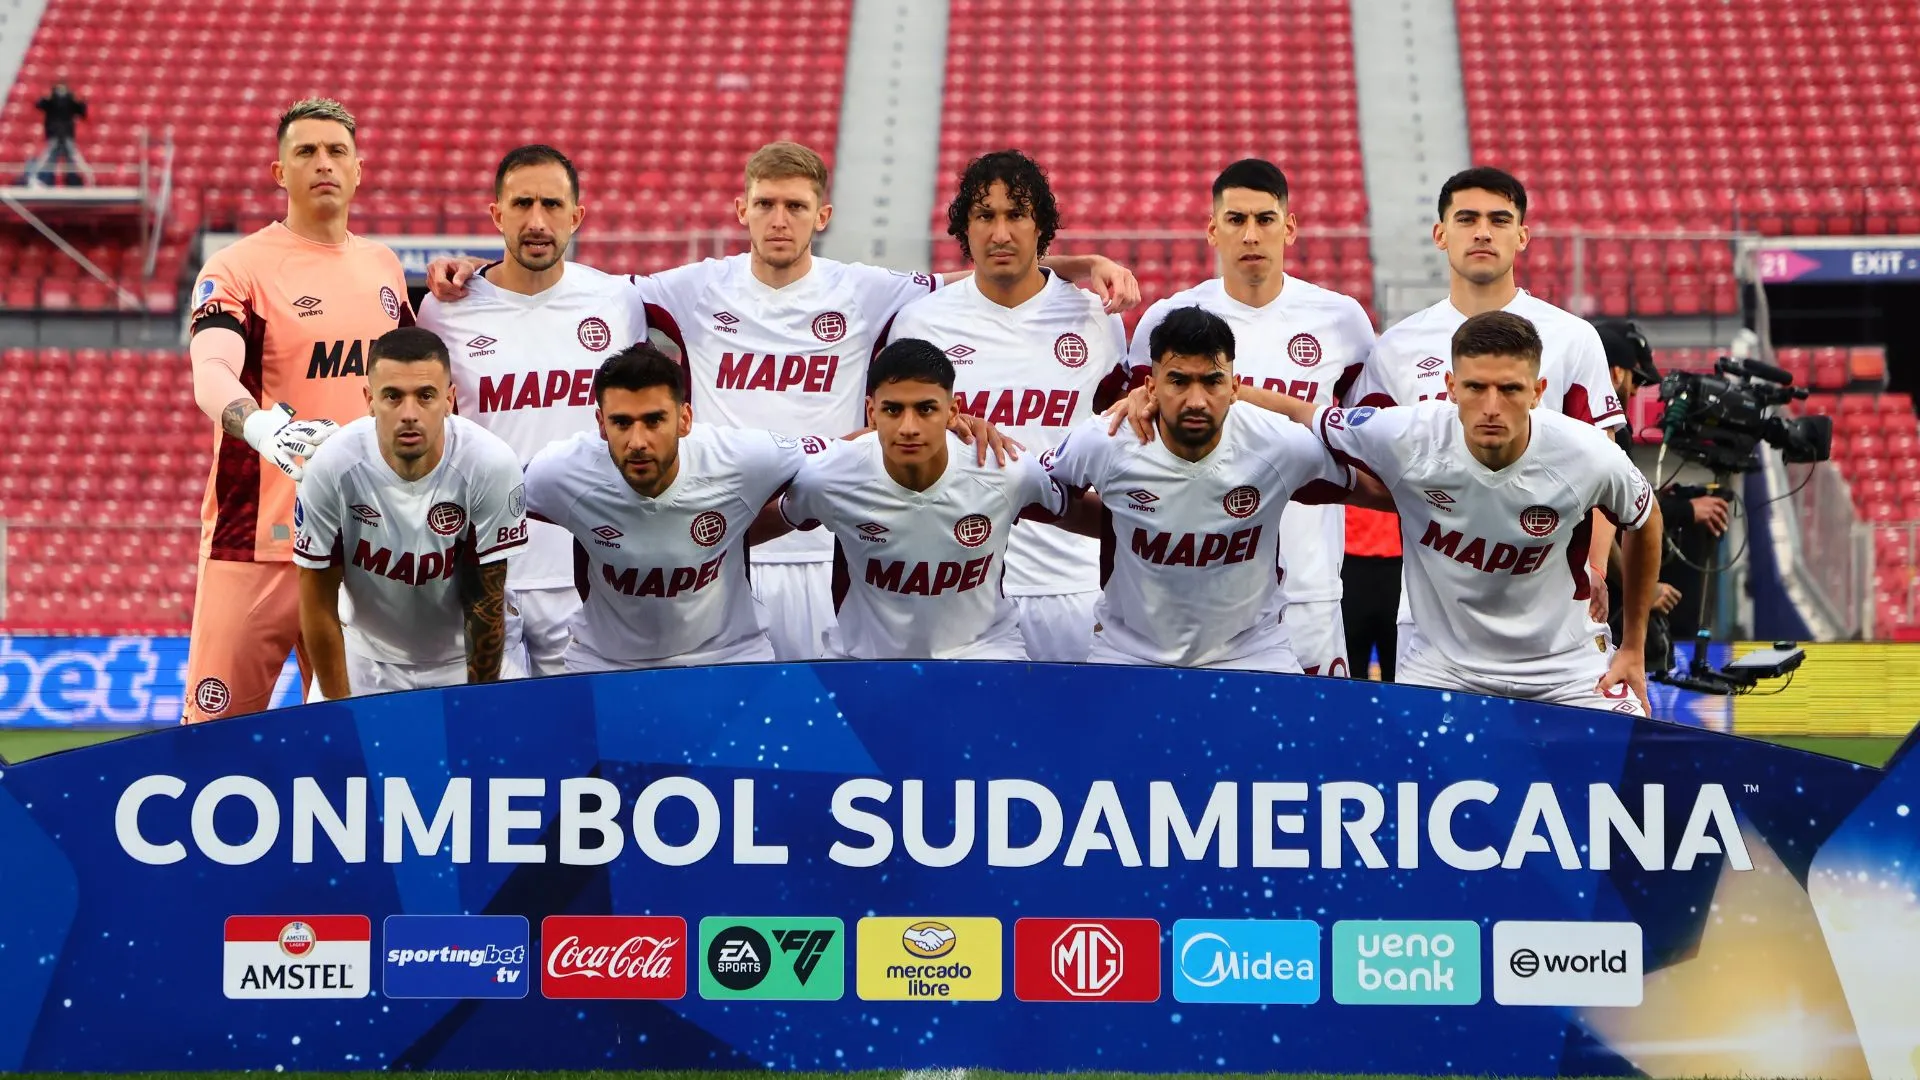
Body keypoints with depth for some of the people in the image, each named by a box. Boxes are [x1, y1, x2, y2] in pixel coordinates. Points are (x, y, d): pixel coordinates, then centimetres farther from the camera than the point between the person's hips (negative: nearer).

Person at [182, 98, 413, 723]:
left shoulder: (384, 268, 13)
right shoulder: (238, 267, -5)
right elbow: (212, 374, -22)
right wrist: (261, 426, -41)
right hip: (258, 539, -5)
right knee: (218, 727, -6)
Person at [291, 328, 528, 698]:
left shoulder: (492, 466, -25)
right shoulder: (331, 469, -24)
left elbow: (486, 598, -15)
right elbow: (319, 604, -13)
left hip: (461, 659, 0)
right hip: (362, 657, 0)